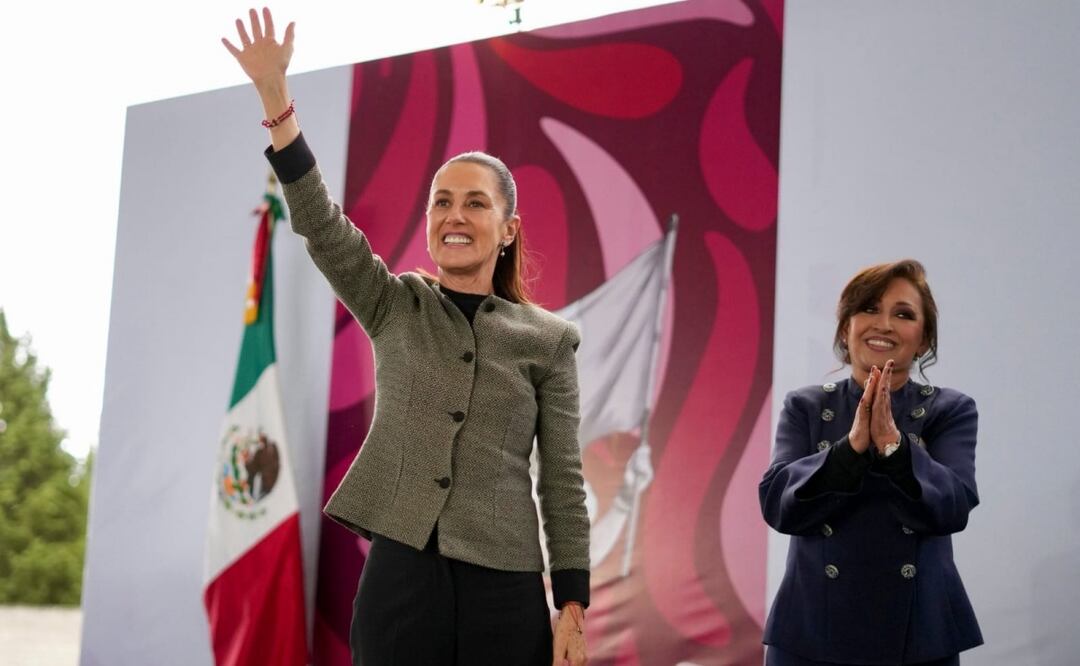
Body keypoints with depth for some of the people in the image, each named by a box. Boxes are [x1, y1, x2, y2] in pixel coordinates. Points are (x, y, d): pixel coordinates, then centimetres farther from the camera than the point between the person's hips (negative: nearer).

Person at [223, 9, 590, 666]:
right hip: (399, 576, 1)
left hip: (506, 591, -1)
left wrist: (574, 607, -2)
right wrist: (274, 93, -14)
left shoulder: (548, 339, 5)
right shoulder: (394, 309, 8)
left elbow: (563, 479, 3)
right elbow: (319, 222, -5)